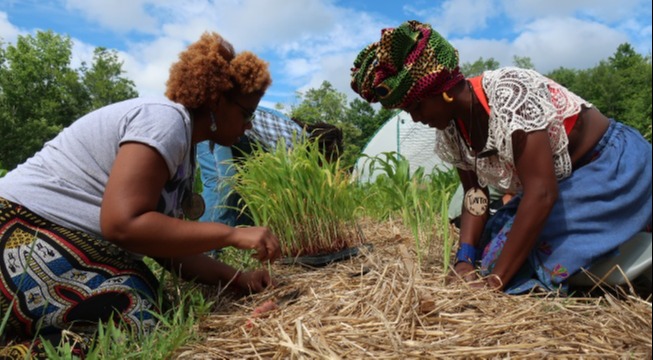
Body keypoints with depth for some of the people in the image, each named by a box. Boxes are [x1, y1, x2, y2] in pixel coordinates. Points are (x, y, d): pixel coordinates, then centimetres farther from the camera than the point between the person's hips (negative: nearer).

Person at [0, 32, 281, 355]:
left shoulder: (183, 145, 10)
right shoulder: (165, 119, -18)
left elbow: (166, 246, 9)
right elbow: (121, 224, -28)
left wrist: (237, 278, -1)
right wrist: (232, 234, -24)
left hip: (78, 247, 10)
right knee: (139, 334, -20)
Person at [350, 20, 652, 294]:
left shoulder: (509, 93, -31)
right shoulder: (449, 132, -7)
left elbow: (540, 194, -34)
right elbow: (474, 194, -2)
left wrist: (495, 280, -32)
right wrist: (465, 260, -17)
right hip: (561, 188, 8)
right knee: (494, 254, -2)